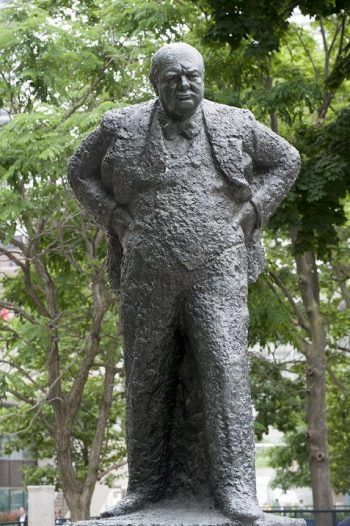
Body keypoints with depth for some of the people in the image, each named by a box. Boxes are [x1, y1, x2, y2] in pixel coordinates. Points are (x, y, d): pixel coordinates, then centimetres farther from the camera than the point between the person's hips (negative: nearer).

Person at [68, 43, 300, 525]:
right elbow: (81, 171, 16)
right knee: (148, 379, 3)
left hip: (217, 272, -1)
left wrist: (251, 211, 3)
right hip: (148, 277, 1)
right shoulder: (123, 127, 3)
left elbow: (286, 161, 16)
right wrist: (115, 219, 3)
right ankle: (147, 484, 12)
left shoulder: (235, 125, 4)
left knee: (225, 370, -12)